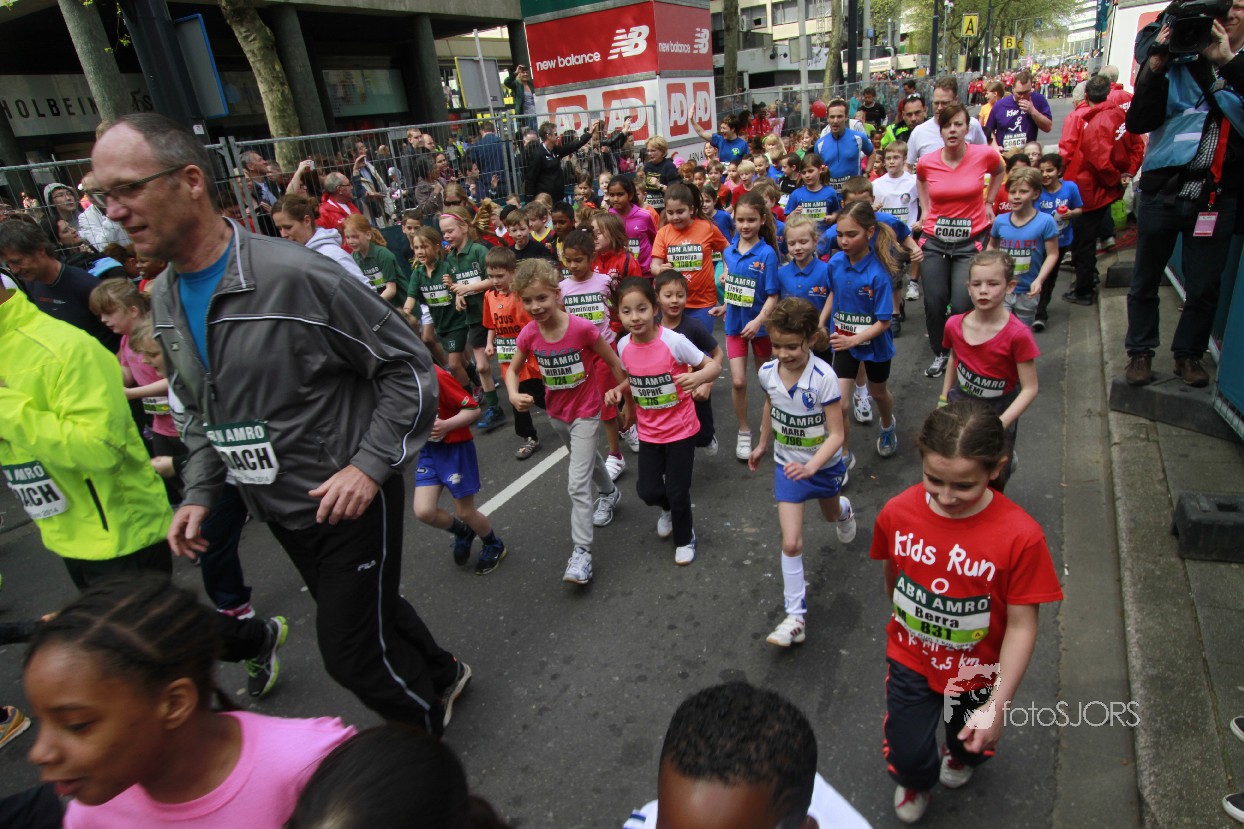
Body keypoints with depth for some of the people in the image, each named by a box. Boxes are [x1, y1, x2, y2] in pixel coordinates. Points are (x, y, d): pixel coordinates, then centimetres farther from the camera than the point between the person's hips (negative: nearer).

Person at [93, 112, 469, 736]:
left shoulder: (297, 276, -22)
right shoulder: (163, 300, 4)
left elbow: (408, 366, -18)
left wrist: (370, 464, -23)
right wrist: (200, 492, 6)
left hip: (348, 499, -7)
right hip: (278, 512, 8)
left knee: (350, 650, 3)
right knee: (368, 610, 24)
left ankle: (427, 724, 33)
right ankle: (440, 675, 50)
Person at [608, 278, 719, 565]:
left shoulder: (673, 341, -22)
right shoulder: (624, 346, -8)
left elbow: (714, 365, -16)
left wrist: (698, 377, -37)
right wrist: (618, 390, -9)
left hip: (680, 429, -4)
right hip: (648, 431, 4)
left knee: (677, 492, 2)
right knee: (647, 490, 5)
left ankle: (685, 538, 34)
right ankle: (668, 509, 43)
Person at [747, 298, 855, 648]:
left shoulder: (824, 378, -30)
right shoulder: (768, 373, -16)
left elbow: (836, 434, -27)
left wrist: (811, 466, -42)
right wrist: (762, 445, 17)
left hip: (824, 464, -1)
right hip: (788, 464, 2)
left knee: (830, 515, 31)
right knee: (791, 543, -6)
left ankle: (843, 511, 70)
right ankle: (796, 617, 5)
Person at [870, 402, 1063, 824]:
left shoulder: (1021, 536, -29)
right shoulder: (897, 513, -21)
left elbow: (1022, 626, -20)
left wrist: (997, 705, -18)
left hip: (976, 670, 0)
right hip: (911, 659, 1)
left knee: (972, 743, 26)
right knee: (908, 757, 6)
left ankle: (960, 756, 65)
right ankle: (914, 781, 45)